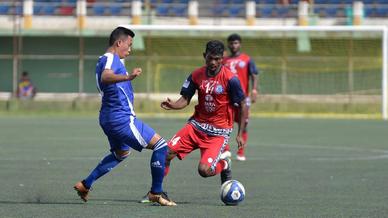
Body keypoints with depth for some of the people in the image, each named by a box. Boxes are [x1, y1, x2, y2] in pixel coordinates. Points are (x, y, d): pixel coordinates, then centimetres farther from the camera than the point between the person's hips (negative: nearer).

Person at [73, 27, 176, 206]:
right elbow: (105, 77, -38)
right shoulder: (111, 59, -15)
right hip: (122, 118, -11)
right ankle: (156, 193, -5)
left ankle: (85, 185, 31)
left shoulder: (104, 60, 16)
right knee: (160, 146, -9)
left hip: (108, 117, 11)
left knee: (121, 153, 33)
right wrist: (128, 77, -55)